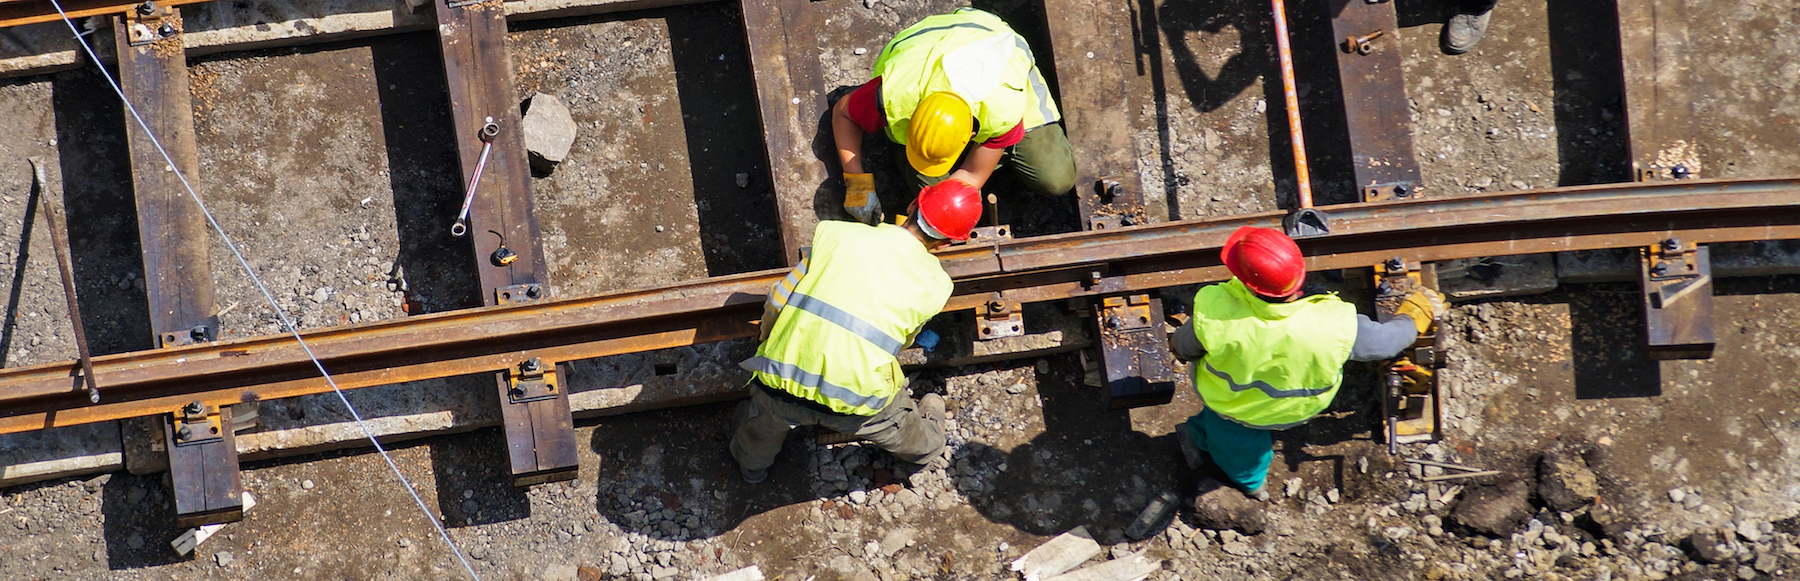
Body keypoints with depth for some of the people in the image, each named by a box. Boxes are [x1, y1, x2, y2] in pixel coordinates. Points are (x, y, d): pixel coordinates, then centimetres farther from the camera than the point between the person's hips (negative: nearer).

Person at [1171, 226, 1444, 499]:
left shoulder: (1212, 312, -41)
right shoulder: (1336, 326, -40)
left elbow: (1185, 349, -18)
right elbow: (1384, 341, -20)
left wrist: (1179, 348, 8)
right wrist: (1415, 314, 3)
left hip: (1228, 403, 1)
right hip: (1294, 412, -1)